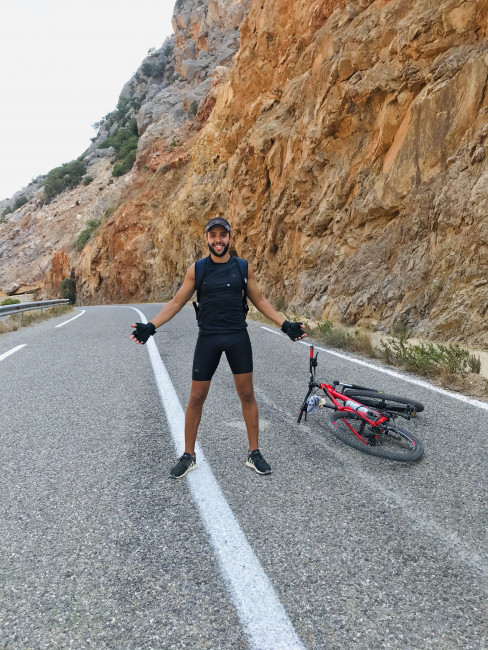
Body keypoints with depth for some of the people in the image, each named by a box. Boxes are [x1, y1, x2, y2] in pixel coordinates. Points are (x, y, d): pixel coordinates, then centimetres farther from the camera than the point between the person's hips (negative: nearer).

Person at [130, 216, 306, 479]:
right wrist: (150, 326, -7)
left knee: (247, 394, 6)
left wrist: (285, 324, 2)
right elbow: (176, 302, 4)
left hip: (238, 337, 1)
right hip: (208, 338, 0)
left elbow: (260, 301, 10)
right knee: (196, 398, 4)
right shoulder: (196, 269, 1)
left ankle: (254, 453, 21)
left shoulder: (243, 267, 3)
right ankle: (188, 456, 21)